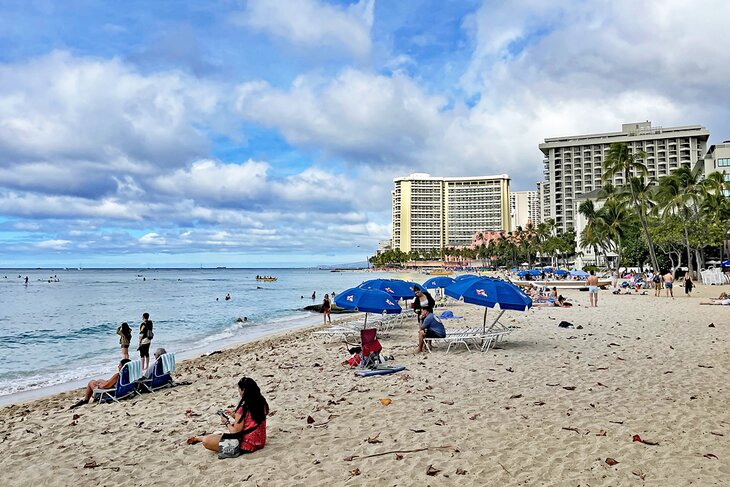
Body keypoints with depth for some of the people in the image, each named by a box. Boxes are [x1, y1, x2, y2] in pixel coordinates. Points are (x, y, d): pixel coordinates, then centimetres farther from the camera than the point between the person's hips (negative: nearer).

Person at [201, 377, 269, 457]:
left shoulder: (242, 408, -21)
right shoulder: (262, 402, -1)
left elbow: (236, 431, -14)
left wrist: (227, 422, 3)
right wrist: (235, 415, 13)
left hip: (247, 445, -8)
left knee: (206, 440, -7)